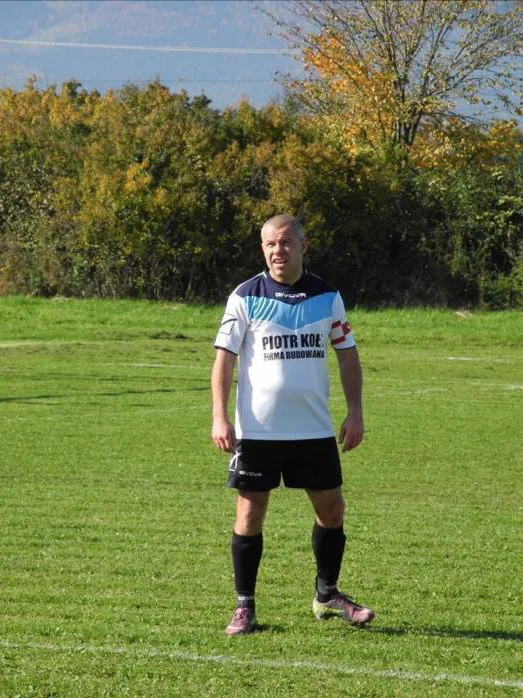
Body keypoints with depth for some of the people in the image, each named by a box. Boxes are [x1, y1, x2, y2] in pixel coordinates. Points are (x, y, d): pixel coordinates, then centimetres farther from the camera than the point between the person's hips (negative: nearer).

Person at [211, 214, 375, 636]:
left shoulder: (327, 297, 5)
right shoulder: (245, 297, -3)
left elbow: (347, 354, 11)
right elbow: (224, 357, -2)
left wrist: (355, 412, 3)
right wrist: (220, 416, -11)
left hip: (315, 428, 3)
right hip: (257, 428, -3)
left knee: (332, 509, 7)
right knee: (250, 514, -1)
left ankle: (327, 596, 24)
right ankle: (245, 607, 8)